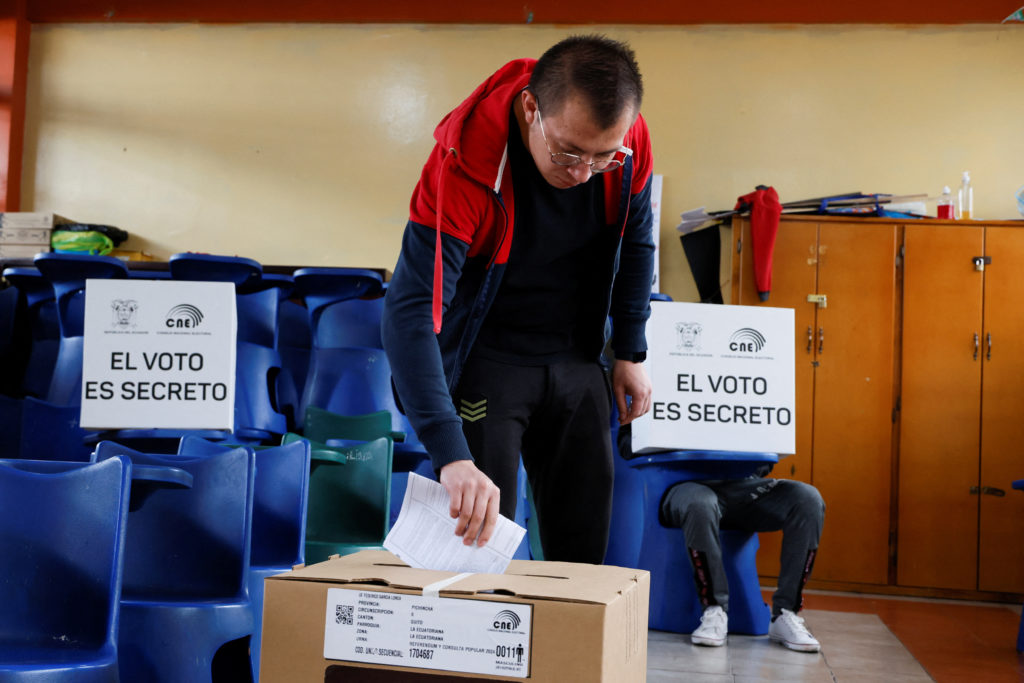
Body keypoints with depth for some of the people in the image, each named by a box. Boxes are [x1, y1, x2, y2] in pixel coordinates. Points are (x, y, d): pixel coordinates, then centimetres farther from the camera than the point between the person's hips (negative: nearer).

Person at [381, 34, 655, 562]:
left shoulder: (629, 143, -15)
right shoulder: (464, 165, -30)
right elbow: (410, 313, -37)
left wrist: (630, 353, 8)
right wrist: (451, 457, -45)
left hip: (576, 360, 5)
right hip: (487, 359, -4)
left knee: (585, 539, 9)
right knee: (480, 536, -7)